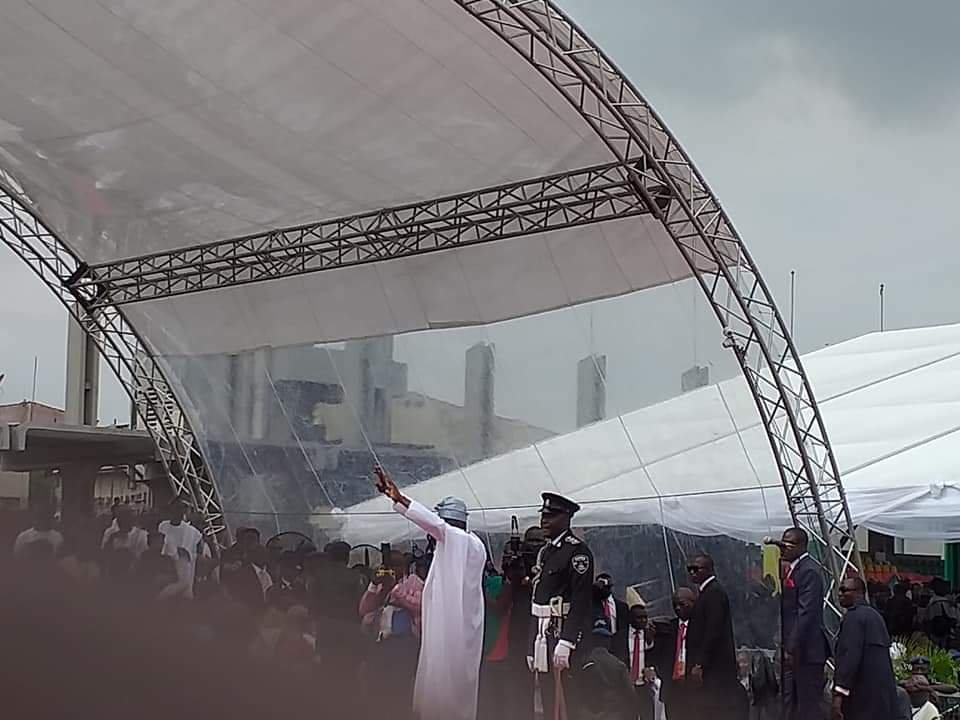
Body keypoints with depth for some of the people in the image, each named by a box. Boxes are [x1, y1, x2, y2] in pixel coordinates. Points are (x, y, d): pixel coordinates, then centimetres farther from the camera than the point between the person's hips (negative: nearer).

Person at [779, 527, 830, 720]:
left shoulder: (809, 571, -15)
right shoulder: (792, 570, 15)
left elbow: (807, 613, -21)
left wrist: (793, 648, -22)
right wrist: (786, 646, 14)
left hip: (806, 650, -10)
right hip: (792, 649, 10)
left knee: (809, 704, -4)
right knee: (790, 702, 13)